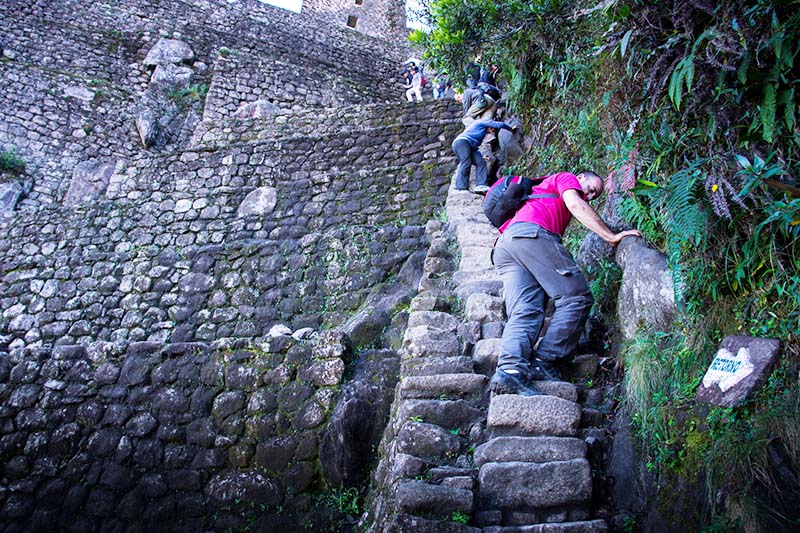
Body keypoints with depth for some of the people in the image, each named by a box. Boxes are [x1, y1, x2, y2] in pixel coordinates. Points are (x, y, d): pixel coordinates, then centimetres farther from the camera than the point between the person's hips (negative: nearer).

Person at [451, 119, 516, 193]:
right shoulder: (485, 122, 10)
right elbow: (500, 125, 6)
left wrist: (481, 156, 35)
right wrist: (511, 129, 20)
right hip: (462, 141, -9)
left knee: (481, 162, -6)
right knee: (466, 163, -24)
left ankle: (481, 186, -21)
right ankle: (461, 188, -34)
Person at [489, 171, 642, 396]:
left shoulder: (541, 189, 44)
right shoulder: (566, 178, 20)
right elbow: (575, 204, -1)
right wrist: (612, 237, -4)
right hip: (531, 233, -8)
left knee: (525, 311, -9)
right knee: (577, 297, -9)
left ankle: (510, 368, -32)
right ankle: (543, 362, -17)